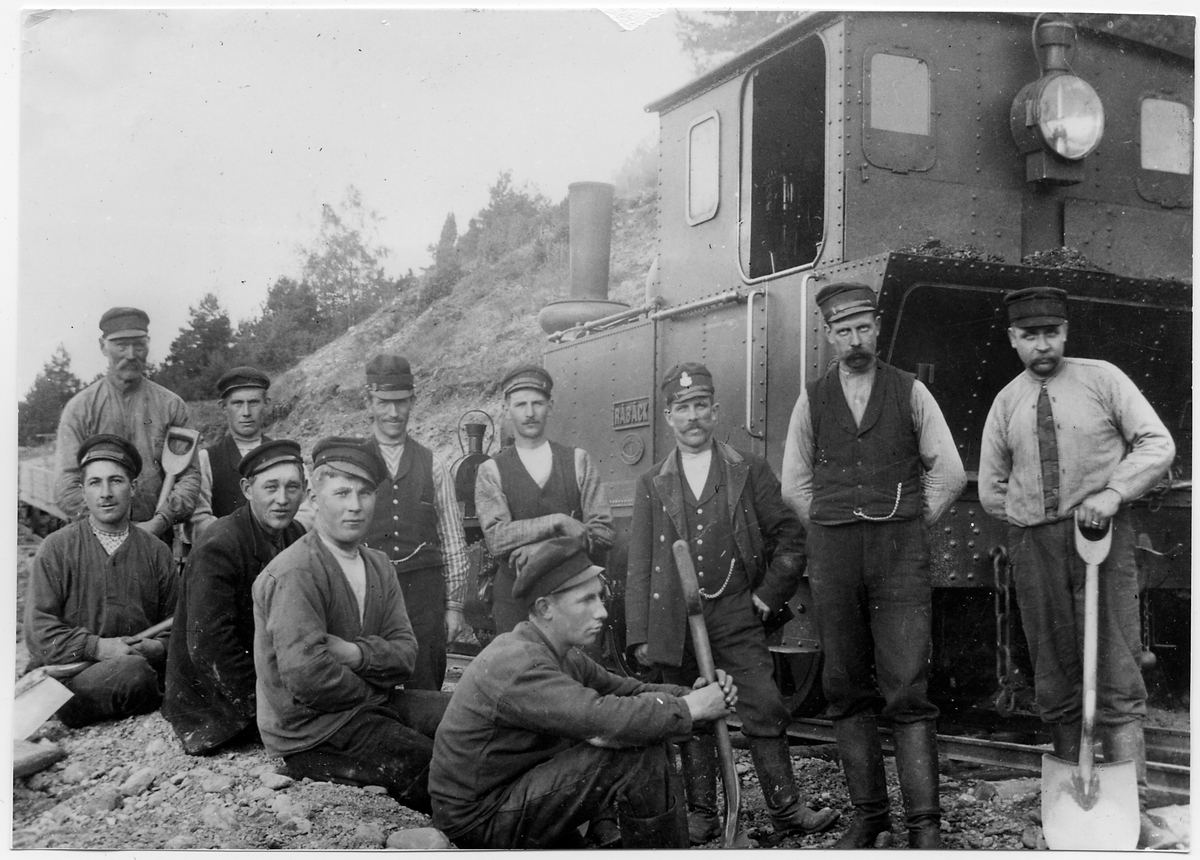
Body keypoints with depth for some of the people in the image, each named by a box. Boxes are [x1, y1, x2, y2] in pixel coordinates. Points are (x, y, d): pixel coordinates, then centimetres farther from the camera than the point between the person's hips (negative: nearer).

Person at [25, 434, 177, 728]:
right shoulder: (56, 548, 4)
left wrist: (157, 647, -7)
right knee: (134, 672, -34)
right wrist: (97, 648, -15)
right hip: (67, 672, -4)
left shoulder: (156, 551, 13)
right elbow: (39, 631, -3)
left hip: (143, 664, 4)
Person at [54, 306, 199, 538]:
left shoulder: (171, 405, 7)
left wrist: (160, 521, -10)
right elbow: (66, 487, -2)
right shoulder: (79, 408, 4)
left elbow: (189, 475, 4)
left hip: (158, 539, 1)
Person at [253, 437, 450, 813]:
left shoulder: (378, 565, 9)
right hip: (310, 730, -8)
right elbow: (307, 675, -26)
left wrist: (356, 653, -20)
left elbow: (405, 652, 1)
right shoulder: (294, 573, -18)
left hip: (369, 701, 8)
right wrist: (370, 690, -10)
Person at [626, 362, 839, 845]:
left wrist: (769, 595, 0)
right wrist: (639, 635, 1)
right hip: (676, 621, 1)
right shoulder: (652, 485, 8)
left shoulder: (749, 471, 6)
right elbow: (639, 565, 6)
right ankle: (702, 814, 19)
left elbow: (789, 536, 6)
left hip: (736, 615, -1)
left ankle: (786, 809, 8)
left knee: (765, 710, -3)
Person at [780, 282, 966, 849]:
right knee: (847, 690, 5)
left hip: (900, 550, -2)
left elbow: (949, 471, 9)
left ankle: (924, 824, -1)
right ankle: (868, 816, 14)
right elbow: (794, 484, 15)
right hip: (831, 552, 2)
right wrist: (833, 534, 9)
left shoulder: (910, 393, 5)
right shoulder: (812, 400, 9)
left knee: (907, 690, -7)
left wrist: (911, 523, 6)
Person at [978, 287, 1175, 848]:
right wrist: (1034, 522, 7)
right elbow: (991, 489, 18)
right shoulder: (1006, 403, 11)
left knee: (1115, 675, -6)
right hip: (1032, 544, 3)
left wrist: (1112, 491, -14)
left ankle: (1131, 810, -2)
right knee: (1054, 676, 5)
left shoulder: (1102, 378, 4)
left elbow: (1158, 444, 0)